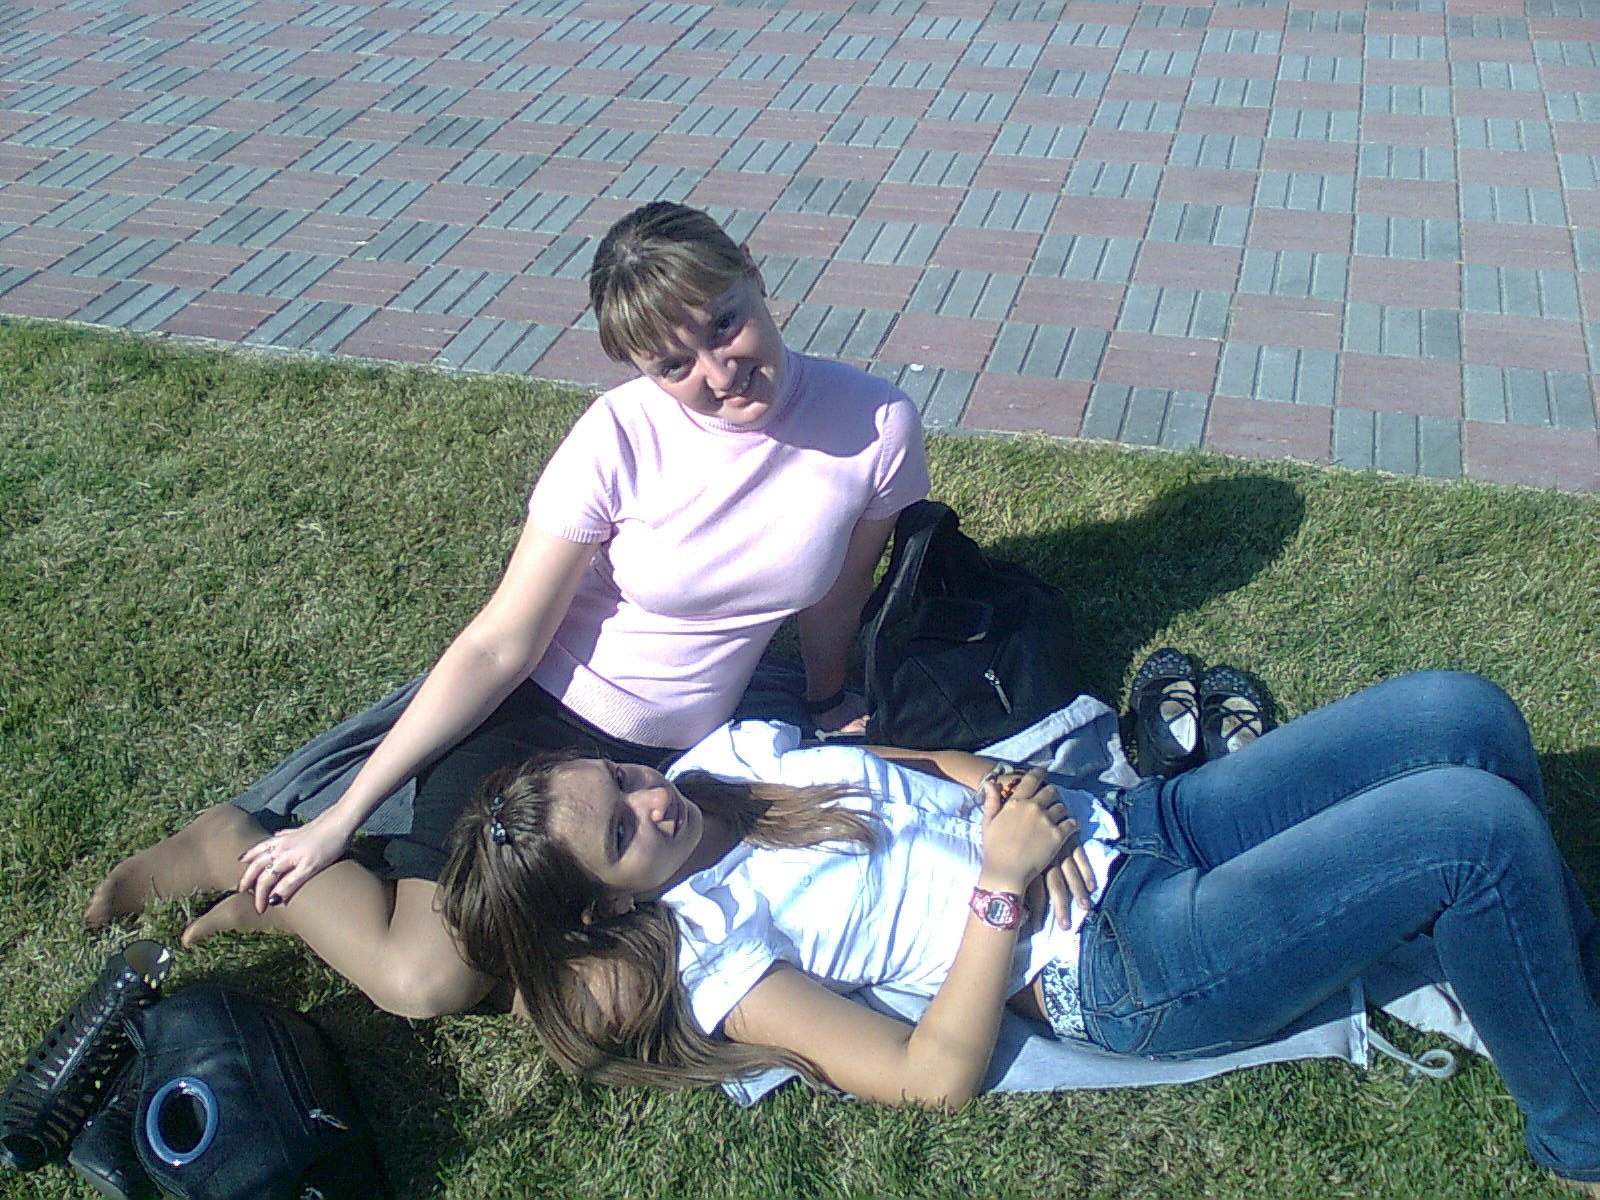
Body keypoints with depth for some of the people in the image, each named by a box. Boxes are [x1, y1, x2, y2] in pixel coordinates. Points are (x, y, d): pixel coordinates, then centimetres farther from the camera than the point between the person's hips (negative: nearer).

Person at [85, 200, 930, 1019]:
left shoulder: (879, 425, -15)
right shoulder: (622, 438, -22)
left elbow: (831, 606, 5)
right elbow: (499, 648, -17)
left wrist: (828, 708, 22)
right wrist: (342, 818, -15)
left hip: (683, 749, 4)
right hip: (545, 712, -4)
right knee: (425, 981, -19)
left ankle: (295, 897, 11)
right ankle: (236, 849, 8)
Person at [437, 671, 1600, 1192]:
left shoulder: (723, 754, 6)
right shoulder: (709, 953, -14)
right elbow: (938, 1076, -18)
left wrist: (979, 780, -5)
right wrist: (1001, 882, -20)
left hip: (1132, 826, 8)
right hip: (1133, 969, -8)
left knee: (1462, 712, -1)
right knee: (1478, 827, -20)